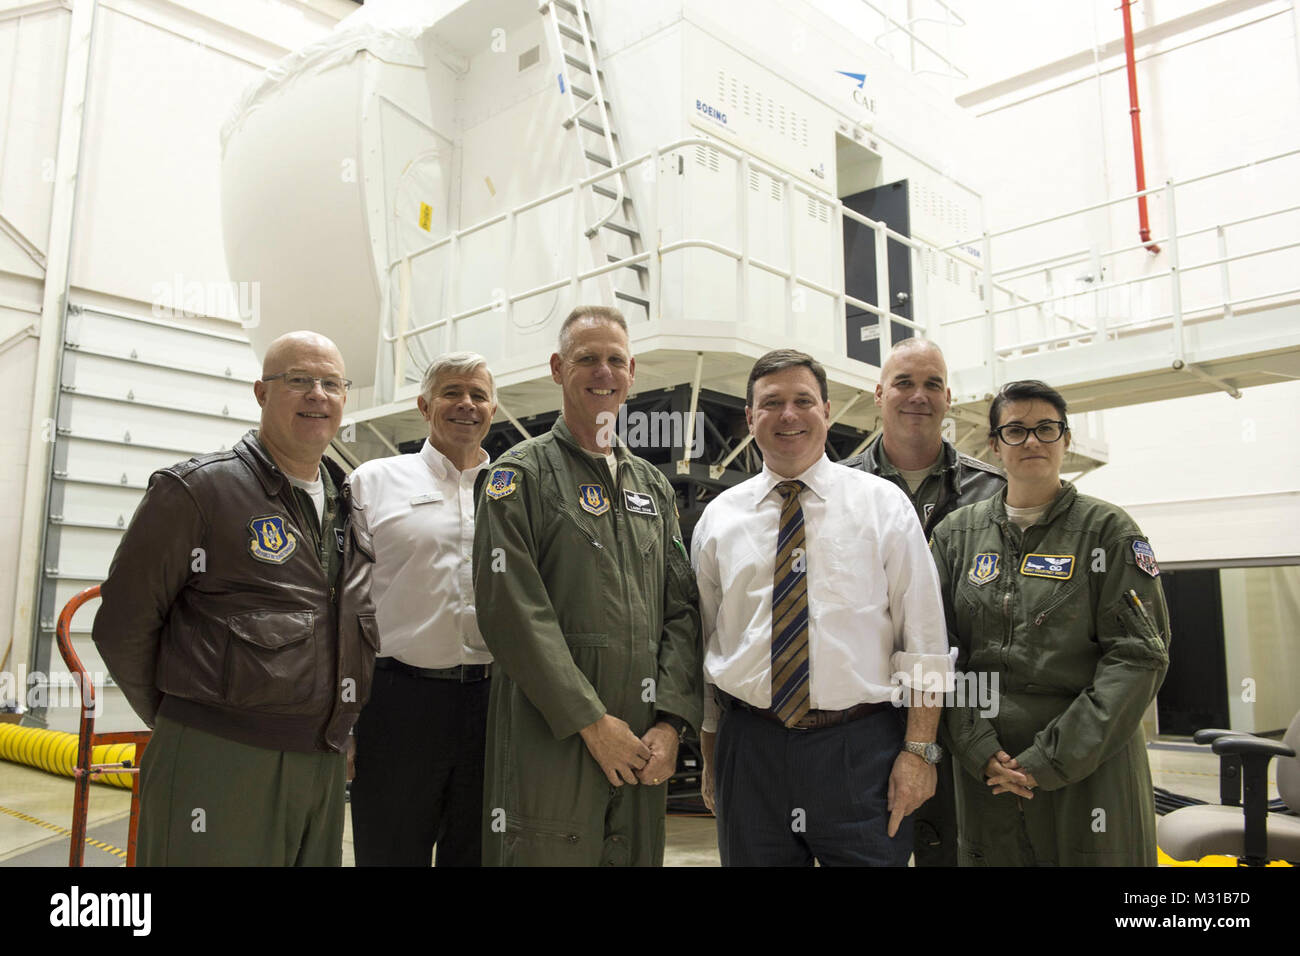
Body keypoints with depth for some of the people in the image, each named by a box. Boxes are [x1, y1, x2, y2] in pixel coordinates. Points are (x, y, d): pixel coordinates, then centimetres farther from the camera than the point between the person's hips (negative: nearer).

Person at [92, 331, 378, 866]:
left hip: (324, 768, 6)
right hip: (217, 763, -6)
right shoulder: (196, 490, -6)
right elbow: (123, 626, -4)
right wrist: (186, 726, 4)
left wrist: (329, 726, 15)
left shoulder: (353, 512, 13)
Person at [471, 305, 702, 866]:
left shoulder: (654, 485, 16)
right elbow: (512, 611, -11)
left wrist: (671, 721, -1)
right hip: (549, 740, -5)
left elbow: (681, 611, 11)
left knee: (640, 853, 11)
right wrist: (591, 721, -13)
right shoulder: (522, 473, -1)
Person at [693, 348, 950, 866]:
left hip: (860, 749, -1)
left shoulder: (883, 503, 1)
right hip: (749, 747, 2)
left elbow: (924, 639, -1)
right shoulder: (718, 517, 6)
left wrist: (918, 750, -7)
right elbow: (703, 645, 10)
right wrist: (711, 759, 10)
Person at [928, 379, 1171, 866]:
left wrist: (1052, 759, -14)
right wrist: (979, 750, -8)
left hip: (1089, 771, -2)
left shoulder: (1108, 529, -2)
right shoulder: (956, 533, 6)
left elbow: (1139, 655, -8)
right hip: (986, 772, 2)